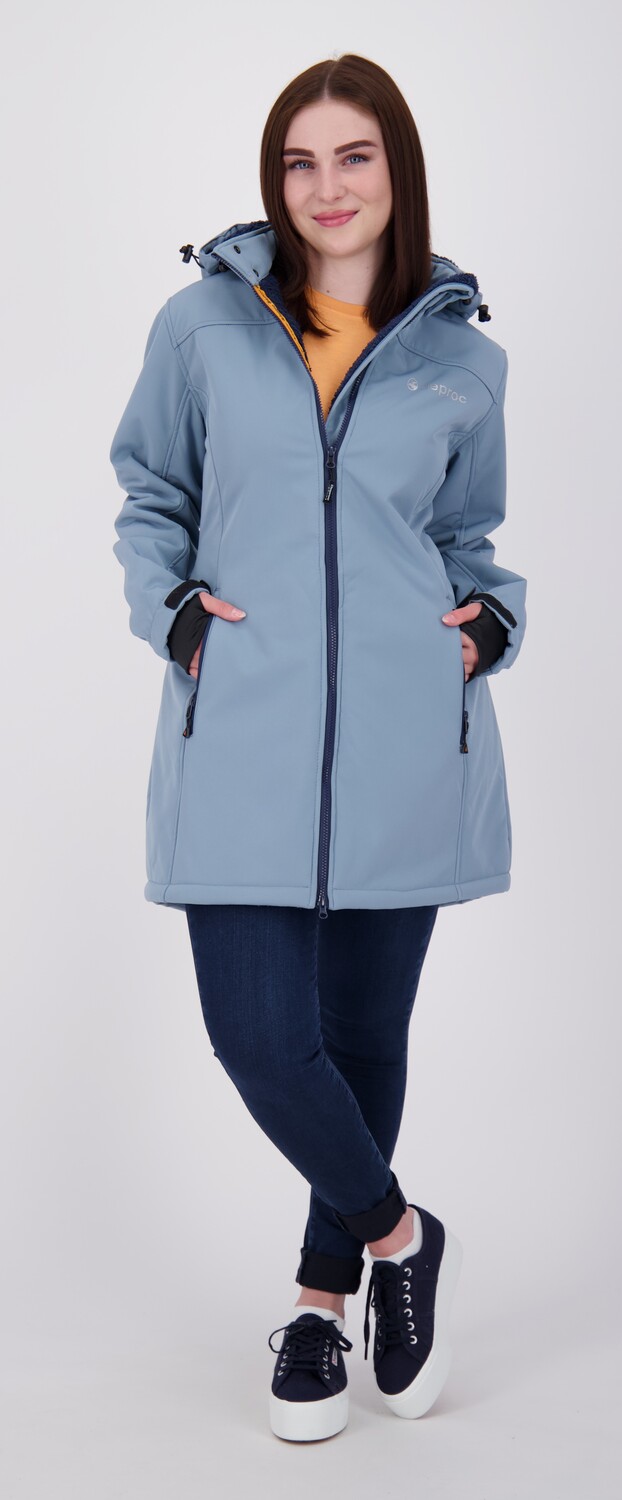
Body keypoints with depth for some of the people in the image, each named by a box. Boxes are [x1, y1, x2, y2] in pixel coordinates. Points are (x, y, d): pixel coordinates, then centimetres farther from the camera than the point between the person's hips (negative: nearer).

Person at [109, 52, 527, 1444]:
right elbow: (149, 492, 16)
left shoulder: (462, 358, 9)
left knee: (365, 1029, 9)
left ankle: (325, 1292, 33)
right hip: (243, 734, -1)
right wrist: (171, 607, 0)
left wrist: (493, 617, 2)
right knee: (260, 1033, -8)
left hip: (404, 738, 1)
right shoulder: (203, 323, 6)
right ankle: (397, 1234, 21)